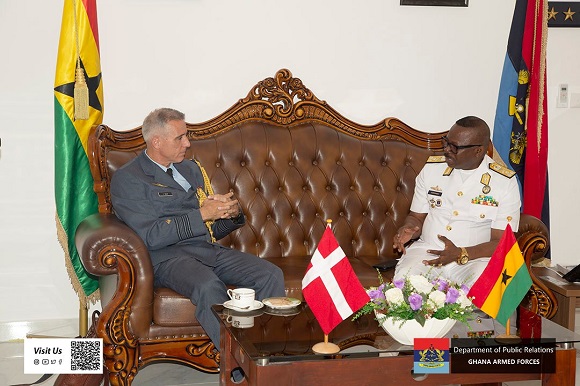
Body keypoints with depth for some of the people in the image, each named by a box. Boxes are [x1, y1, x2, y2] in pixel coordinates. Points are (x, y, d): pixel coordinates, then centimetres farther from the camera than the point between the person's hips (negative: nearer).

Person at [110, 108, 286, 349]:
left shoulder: (191, 169, 23)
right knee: (208, 286, -38)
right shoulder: (127, 179, 1)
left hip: (209, 248, 7)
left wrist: (232, 213, 1)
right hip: (167, 257, -6)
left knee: (271, 275, -17)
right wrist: (201, 215, -13)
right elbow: (151, 236, -12)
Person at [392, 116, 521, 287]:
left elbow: (501, 242, -6)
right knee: (404, 278, -30)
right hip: (426, 250, 2)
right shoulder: (432, 168, 8)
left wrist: (461, 254, -22)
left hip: (475, 258, -2)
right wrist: (408, 229, -8)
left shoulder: (505, 182, -3)